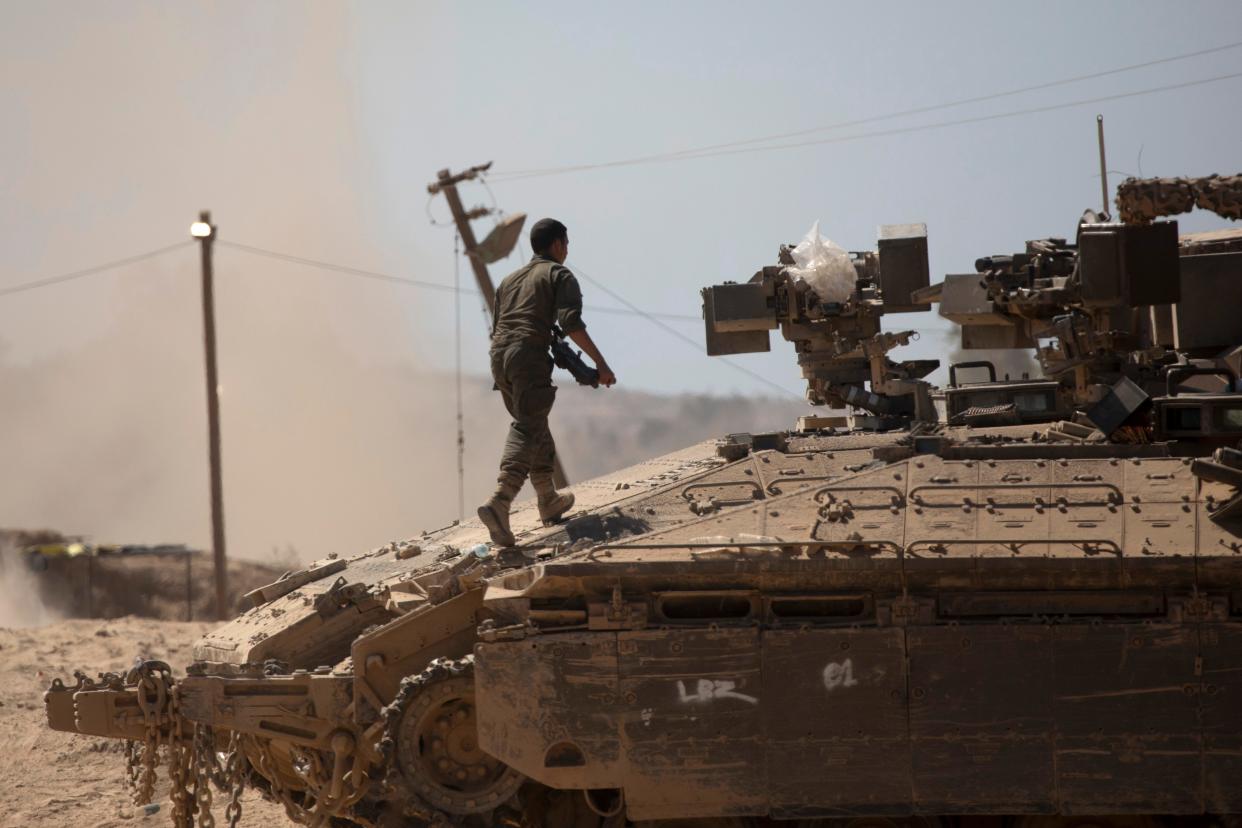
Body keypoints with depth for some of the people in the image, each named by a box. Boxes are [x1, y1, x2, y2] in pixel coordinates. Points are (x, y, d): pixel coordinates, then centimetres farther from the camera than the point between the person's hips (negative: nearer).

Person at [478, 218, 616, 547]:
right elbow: (571, 322, -10)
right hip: (530, 356, -7)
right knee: (527, 432, -12)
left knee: (532, 423, 23)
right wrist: (600, 362, -11)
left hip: (499, 356, 7)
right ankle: (499, 504, -31)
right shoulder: (559, 275, 7)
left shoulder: (510, 279, 27)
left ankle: (549, 500, 33)